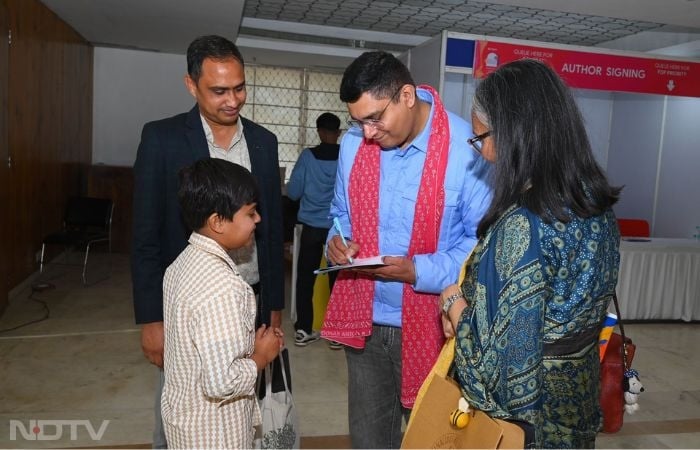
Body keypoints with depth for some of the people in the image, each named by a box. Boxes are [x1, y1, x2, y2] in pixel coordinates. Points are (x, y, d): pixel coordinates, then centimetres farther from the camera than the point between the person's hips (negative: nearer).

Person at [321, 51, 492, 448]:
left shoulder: (467, 148, -17)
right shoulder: (353, 143, -1)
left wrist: (419, 271, -23)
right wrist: (339, 239, -8)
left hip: (431, 324, -4)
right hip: (364, 320, 4)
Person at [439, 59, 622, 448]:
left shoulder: (522, 226, -30)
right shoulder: (597, 205, -4)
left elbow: (509, 371, -28)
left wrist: (455, 305, -13)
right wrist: (471, 295, 2)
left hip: (522, 418, -7)